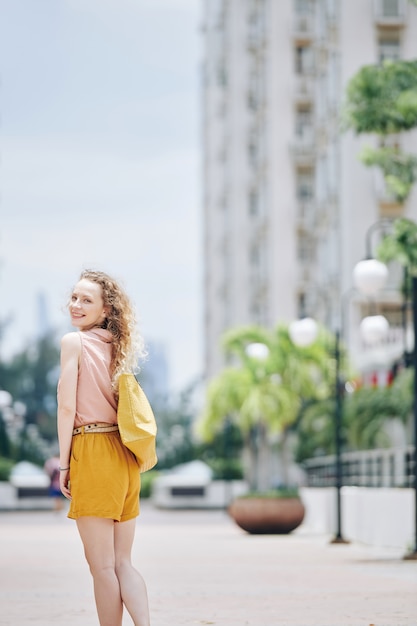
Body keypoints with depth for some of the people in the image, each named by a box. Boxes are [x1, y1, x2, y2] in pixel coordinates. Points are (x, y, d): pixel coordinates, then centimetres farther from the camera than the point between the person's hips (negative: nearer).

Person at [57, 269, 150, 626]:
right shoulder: (118, 346, 14)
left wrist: (64, 465, -6)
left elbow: (67, 407, -10)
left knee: (102, 566, 0)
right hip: (125, 457, 7)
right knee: (122, 562, 10)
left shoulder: (74, 342, -6)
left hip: (92, 453, -7)